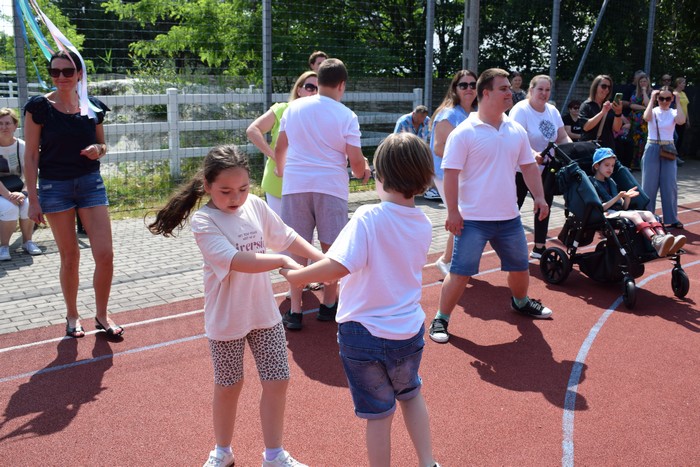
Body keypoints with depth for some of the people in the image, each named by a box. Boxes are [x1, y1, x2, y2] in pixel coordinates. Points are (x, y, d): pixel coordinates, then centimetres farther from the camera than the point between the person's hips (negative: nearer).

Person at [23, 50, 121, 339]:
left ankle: (101, 315, 16)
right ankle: (72, 316, 25)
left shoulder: (92, 107, 4)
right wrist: (33, 199, -7)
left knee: (105, 255, -4)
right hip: (55, 186, -2)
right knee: (70, 257, 6)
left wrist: (98, 149, -9)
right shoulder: (39, 106, -5)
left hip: (90, 183, 2)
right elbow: (31, 155, -4)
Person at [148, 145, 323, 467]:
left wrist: (321, 258, 0)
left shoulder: (255, 205, -3)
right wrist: (281, 261, -37)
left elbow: (286, 237, 7)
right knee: (228, 386, 13)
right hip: (226, 319, -4)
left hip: (264, 312, 4)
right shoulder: (203, 221, -19)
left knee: (277, 381, 9)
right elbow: (236, 260, -31)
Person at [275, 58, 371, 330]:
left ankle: (294, 310, 6)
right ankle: (329, 305, 22)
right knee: (330, 248, 11)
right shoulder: (346, 115, -4)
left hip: (295, 185, 2)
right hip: (330, 186, -2)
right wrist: (363, 172, 17)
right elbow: (356, 160, -6)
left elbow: (279, 148, 13)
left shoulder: (294, 108, 6)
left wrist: (282, 171, 33)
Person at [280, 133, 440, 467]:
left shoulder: (368, 218, -22)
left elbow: (339, 266, -34)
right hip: (410, 330, 5)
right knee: (410, 394, 31)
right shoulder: (423, 225, -4)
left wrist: (296, 275, -19)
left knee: (378, 414, 13)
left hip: (364, 334, -5)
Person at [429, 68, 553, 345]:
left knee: (520, 267, 20)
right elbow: (451, 174, -13)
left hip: (509, 218, 6)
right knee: (460, 272, -6)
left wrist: (539, 197, 6)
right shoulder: (464, 133, -12)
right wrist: (453, 211, -16)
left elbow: (528, 166, 15)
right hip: (473, 219, -6)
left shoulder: (516, 130, 7)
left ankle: (521, 302, 48)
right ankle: (441, 319, 10)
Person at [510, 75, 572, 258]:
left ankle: (539, 247, 22)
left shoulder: (552, 111, 8)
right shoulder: (521, 110, -15)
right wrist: (533, 154, -45)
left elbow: (563, 138, 9)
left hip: (545, 169, 7)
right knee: (514, 206, -1)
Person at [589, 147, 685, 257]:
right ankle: (656, 241, -54)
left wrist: (627, 197, -2)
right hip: (606, 214, -8)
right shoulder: (592, 182, 4)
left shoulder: (611, 182, 27)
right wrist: (618, 197, -16)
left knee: (648, 214, -17)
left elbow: (624, 207, 19)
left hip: (619, 211, 8)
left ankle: (662, 237, -42)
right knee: (634, 215, -32)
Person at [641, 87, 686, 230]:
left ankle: (672, 219, 11)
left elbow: (681, 121, -20)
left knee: (670, 185, 2)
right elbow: (646, 117, -24)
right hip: (652, 150, -1)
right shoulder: (653, 111, 0)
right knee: (649, 185, 3)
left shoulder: (674, 113, 2)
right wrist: (652, 99, -16)